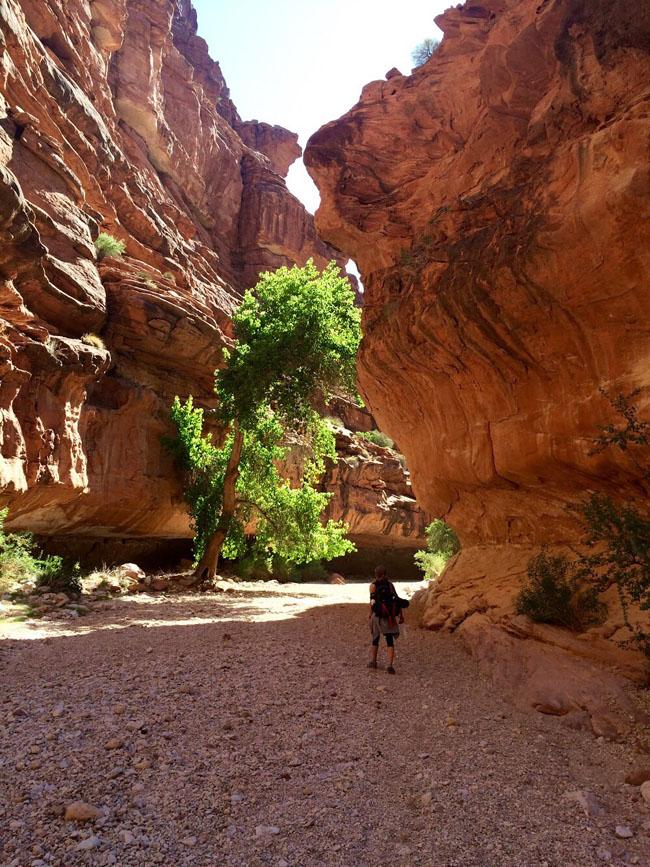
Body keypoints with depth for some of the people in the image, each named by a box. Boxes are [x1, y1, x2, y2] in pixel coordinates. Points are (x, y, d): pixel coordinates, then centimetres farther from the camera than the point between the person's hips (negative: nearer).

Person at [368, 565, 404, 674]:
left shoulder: (373, 585, -3)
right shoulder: (390, 584, 3)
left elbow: (372, 601, -13)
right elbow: (397, 600, 0)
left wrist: (370, 614, -7)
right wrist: (401, 615, 4)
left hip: (377, 615, -1)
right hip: (390, 617, 1)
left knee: (375, 638, 18)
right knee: (390, 641, 2)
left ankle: (373, 661, 29)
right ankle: (390, 665, -11)